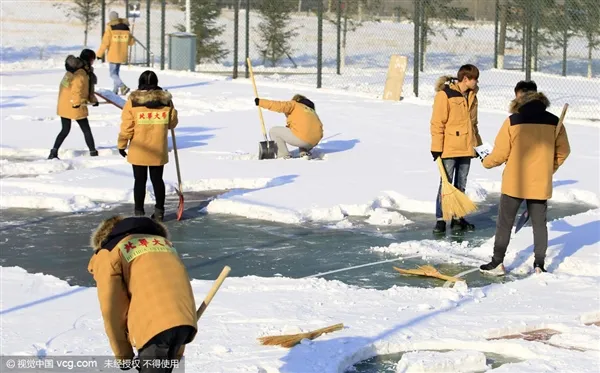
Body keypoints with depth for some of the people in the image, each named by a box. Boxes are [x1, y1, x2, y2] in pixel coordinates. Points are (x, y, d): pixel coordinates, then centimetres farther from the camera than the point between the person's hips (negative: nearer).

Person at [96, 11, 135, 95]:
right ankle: (115, 90, 21)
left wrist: (99, 54, -5)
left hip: (113, 55, -5)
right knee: (116, 72, 19)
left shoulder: (110, 28, -12)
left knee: (113, 74, -2)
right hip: (122, 55, 5)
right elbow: (132, 41, 8)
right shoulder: (126, 27, 3)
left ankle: (123, 87, -22)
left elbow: (105, 43, -14)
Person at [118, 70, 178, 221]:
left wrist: (122, 144, 2)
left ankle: (139, 212, 10)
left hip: (139, 151, -2)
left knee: (140, 180, 7)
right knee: (157, 179, 13)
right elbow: (172, 123, 7)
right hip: (158, 151, 2)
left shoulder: (133, 100, -9)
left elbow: (126, 125, -9)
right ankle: (159, 210, 17)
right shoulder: (166, 100, -3)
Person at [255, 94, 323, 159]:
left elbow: (281, 106, -5)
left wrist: (260, 102, -3)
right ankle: (304, 153, 17)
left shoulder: (294, 104, 12)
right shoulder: (312, 111, 30)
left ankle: (284, 156, 2)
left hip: (301, 138, -7)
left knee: (273, 131, 10)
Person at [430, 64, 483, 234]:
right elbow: (437, 123, -12)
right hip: (449, 149, -7)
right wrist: (436, 148, -14)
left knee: (461, 185, 13)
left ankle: (457, 218, 21)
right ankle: (440, 220, 2)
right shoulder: (445, 94, -12)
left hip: (466, 148, 7)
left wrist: (478, 144, 19)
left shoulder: (471, 96, 11)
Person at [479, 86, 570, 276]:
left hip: (515, 183, -3)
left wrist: (486, 162, 12)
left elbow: (500, 153, -8)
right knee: (539, 223, 13)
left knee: (505, 223, 10)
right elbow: (563, 151, 5)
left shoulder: (512, 121, -12)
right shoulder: (554, 122, -1)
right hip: (541, 184, 3)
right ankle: (539, 265, 14)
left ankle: (497, 263, 14)